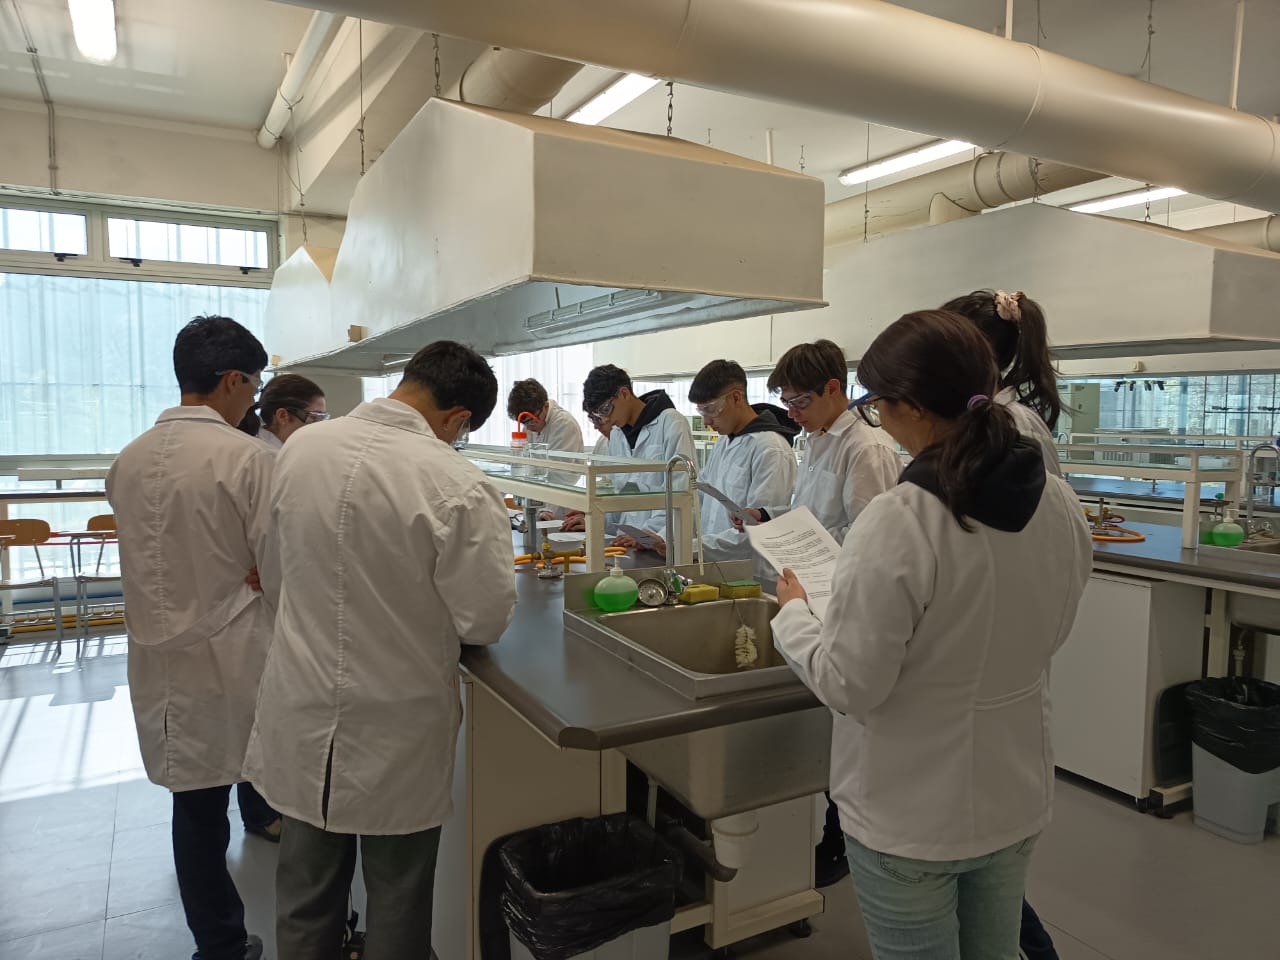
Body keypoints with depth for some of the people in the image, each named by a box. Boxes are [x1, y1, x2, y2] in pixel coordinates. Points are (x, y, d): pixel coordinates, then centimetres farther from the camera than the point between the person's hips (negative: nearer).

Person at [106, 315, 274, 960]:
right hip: (235, 659, -5)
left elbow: (147, 559, 11)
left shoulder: (128, 460, 3)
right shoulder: (247, 457, -17)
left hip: (163, 661, 5)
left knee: (196, 805, 13)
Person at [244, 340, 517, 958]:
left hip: (302, 720, 5)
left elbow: (274, 572, 7)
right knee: (397, 902, 19)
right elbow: (485, 621, -15)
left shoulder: (300, 447, -7)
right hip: (396, 731, -4)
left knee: (305, 900, 23)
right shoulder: (456, 485, -24)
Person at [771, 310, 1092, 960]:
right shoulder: (1061, 506, -7)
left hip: (910, 816, -6)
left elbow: (848, 686, -21)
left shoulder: (897, 523, -29)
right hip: (1018, 799, 6)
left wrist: (793, 612, -6)